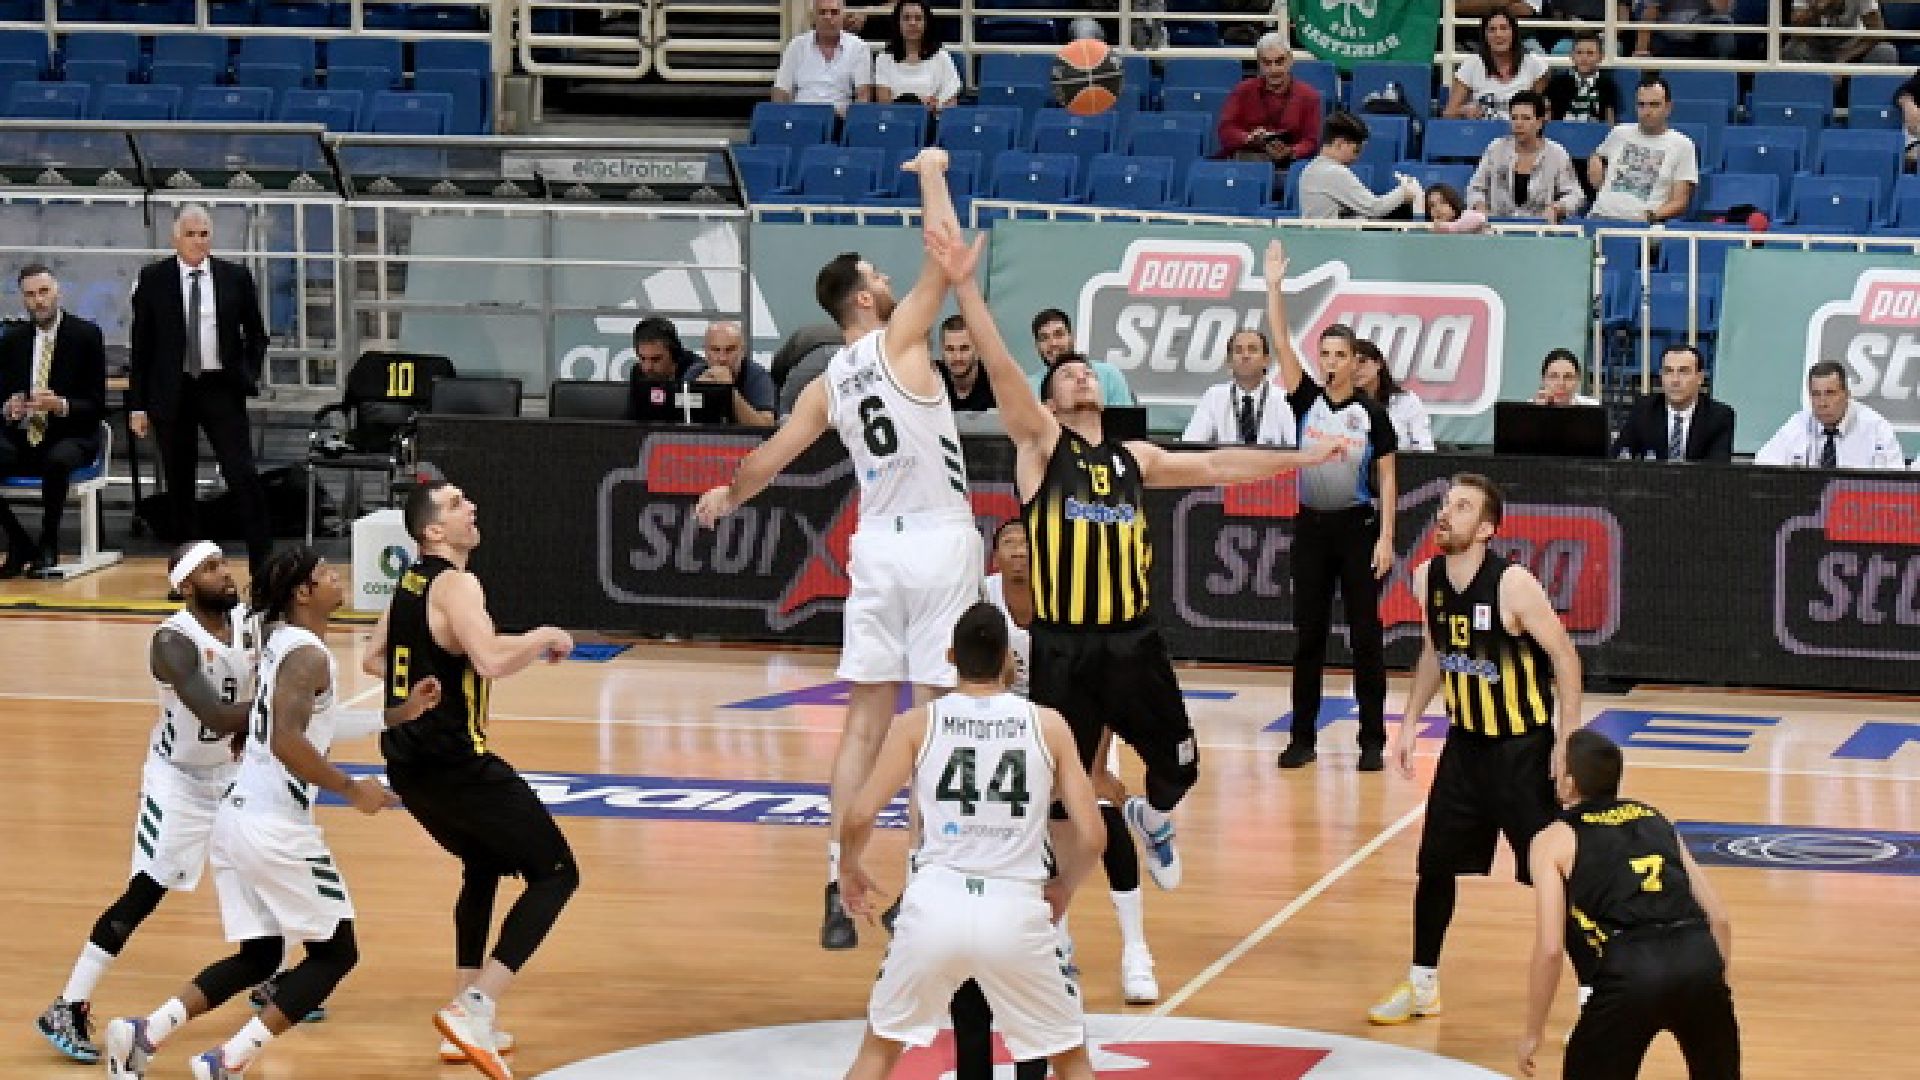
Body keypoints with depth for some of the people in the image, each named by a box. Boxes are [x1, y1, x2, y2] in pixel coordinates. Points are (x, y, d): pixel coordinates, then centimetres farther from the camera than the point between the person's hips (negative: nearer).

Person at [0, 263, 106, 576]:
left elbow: (97, 404, -5)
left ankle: (48, 547, -20)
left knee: (57, 462, -39)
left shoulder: (86, 335, -1)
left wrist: (62, 406, -24)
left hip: (71, 436, -4)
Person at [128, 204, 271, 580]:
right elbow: (141, 345, 3)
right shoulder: (153, 280, 1)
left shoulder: (236, 278, 4)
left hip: (222, 390, 0)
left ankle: (263, 565, -7)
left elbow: (256, 334, 14)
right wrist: (138, 403, -1)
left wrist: (250, 376, 0)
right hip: (172, 392, 0)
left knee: (244, 476, -9)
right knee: (180, 485, 5)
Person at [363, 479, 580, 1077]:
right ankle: (475, 1009, -14)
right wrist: (546, 636, -15)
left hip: (407, 762, 9)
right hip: (456, 761, -9)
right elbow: (492, 659, -33)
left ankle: (464, 1023, 26)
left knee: (484, 867, 30)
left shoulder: (409, 582, 12)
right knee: (556, 873, -2)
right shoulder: (456, 584, -16)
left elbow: (373, 660, 26)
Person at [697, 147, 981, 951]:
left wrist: (726, 498, 38)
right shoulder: (898, 341, -7)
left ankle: (839, 885, 0)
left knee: (865, 721, 7)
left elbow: (768, 458, 17)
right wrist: (932, 174, 4)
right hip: (939, 542, -5)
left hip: (878, 546, 5)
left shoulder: (827, 384, 8)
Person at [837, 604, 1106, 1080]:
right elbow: (1091, 837, 4)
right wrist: (1062, 888, 24)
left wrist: (853, 870, 20)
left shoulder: (919, 724, 7)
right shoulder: (1048, 725, 7)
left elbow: (860, 817, -1)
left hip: (934, 903, 0)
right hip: (1017, 911, 0)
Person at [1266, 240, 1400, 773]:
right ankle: (1303, 737, 11)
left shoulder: (1372, 413, -2)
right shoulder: (1306, 399, 3)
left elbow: (1387, 478, -1)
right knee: (1308, 634, 5)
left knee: (1365, 634, 0)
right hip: (1311, 528, 2)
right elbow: (1282, 344, -6)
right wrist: (1274, 287, -15)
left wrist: (1386, 537, -9)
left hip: (1357, 528, -2)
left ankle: (1372, 740, 4)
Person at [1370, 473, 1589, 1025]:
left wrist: (1568, 739, -17)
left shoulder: (1513, 585, -22)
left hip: (1523, 749, -6)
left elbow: (1564, 656, -15)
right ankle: (1422, 985, 23)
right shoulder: (1428, 577, -3)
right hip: (1464, 745, 6)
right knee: (1436, 866, 9)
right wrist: (1411, 721, 11)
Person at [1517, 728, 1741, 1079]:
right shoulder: (1656, 818, 27)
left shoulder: (1555, 840, 14)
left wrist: (1532, 1033, 15)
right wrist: (1712, 980, 33)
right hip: (1699, 954, 4)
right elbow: (1719, 918, 23)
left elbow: (1550, 948, 5)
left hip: (1632, 968, -4)